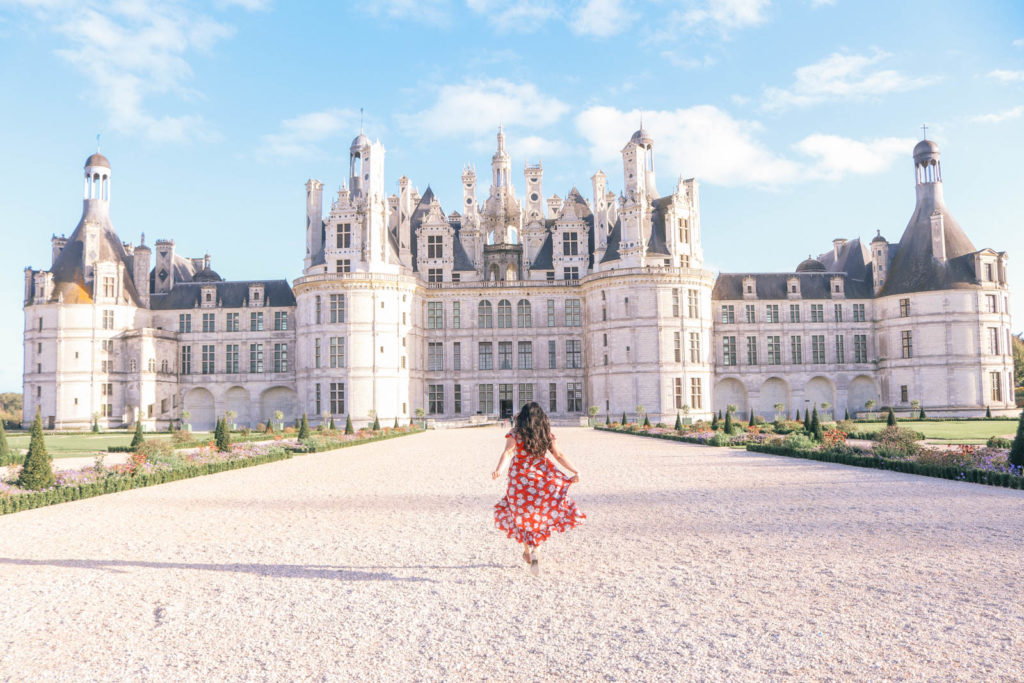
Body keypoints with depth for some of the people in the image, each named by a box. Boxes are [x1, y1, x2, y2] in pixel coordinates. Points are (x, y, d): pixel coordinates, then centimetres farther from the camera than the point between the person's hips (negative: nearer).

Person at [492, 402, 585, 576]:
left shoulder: (515, 433, -7)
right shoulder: (546, 434, 1)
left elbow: (508, 452, -23)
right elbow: (559, 455, -2)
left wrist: (499, 469, -36)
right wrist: (575, 472, 0)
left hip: (520, 479, -1)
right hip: (542, 477, 2)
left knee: (522, 515, 18)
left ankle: (528, 551, 17)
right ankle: (534, 549, -2)